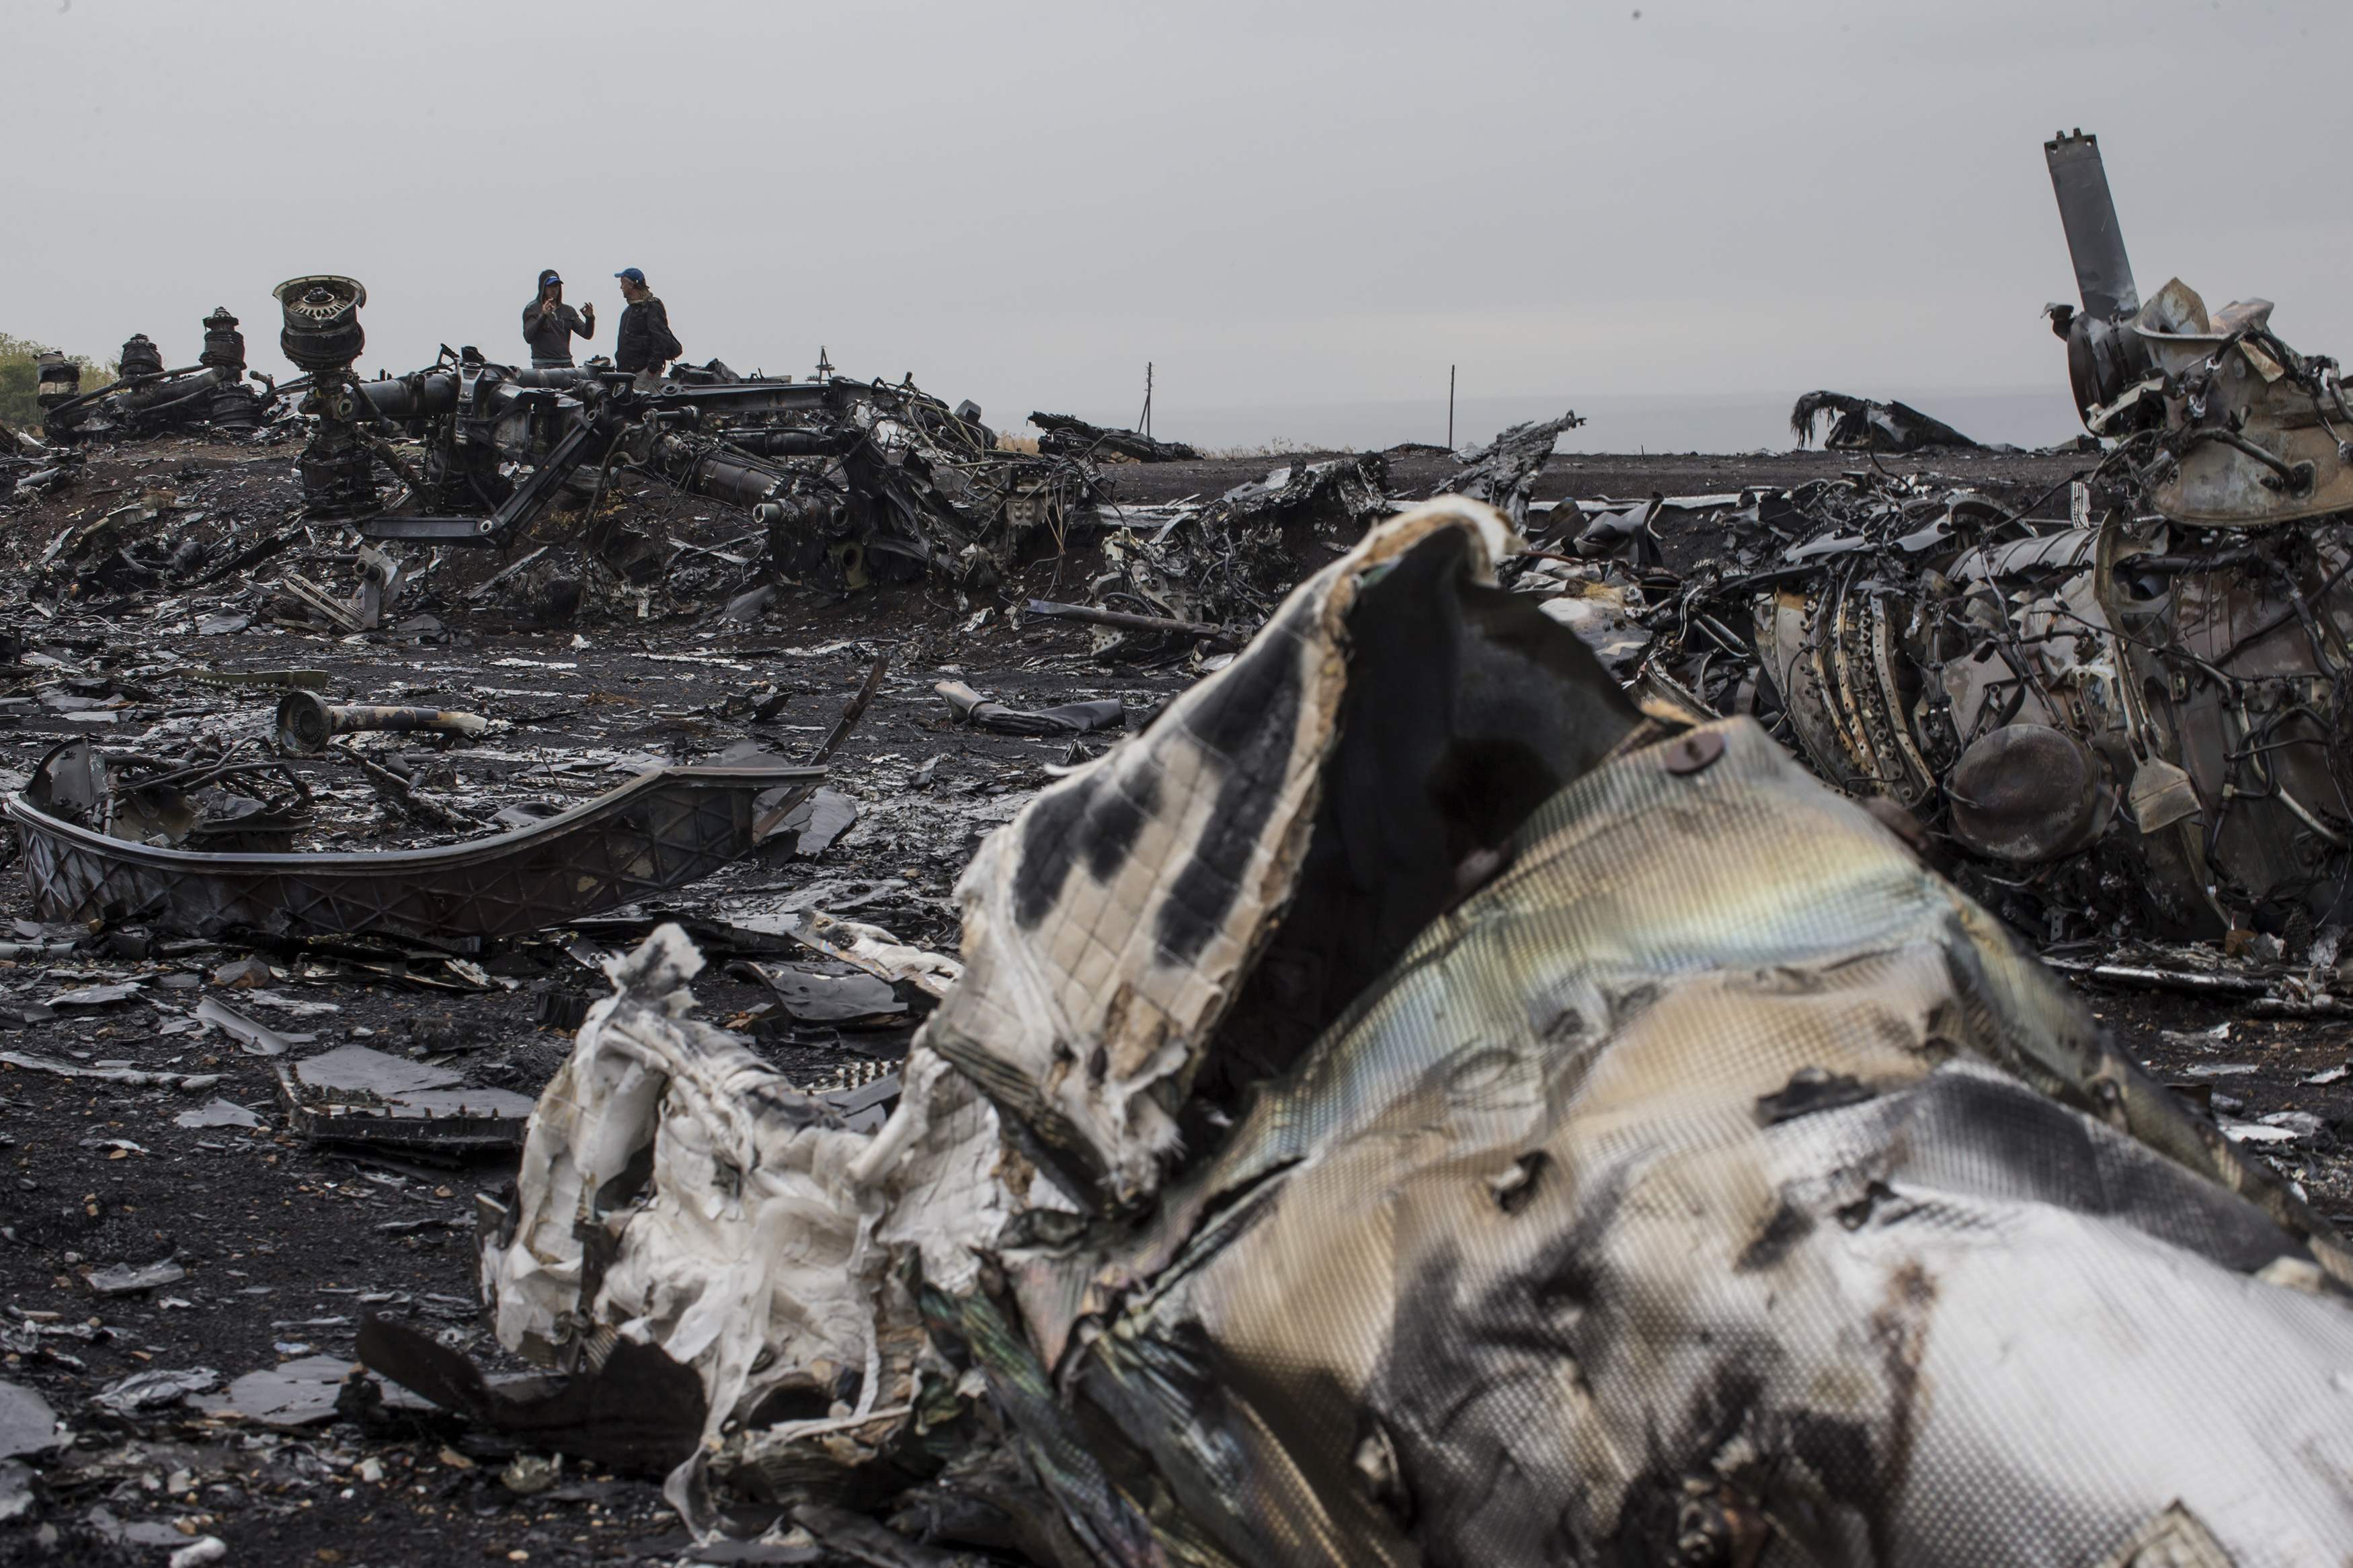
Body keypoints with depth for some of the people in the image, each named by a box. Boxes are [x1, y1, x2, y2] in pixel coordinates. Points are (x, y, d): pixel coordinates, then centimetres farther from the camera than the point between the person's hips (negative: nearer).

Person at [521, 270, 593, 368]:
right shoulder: (532, 309, 4)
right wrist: (543, 316, -24)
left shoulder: (568, 311, 17)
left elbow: (587, 334, 11)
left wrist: (590, 318, -11)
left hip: (566, 364, 4)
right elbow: (528, 338, -11)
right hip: (543, 366, -4)